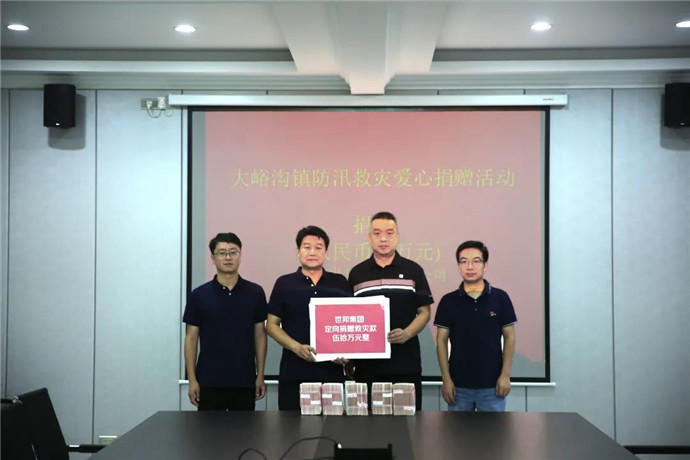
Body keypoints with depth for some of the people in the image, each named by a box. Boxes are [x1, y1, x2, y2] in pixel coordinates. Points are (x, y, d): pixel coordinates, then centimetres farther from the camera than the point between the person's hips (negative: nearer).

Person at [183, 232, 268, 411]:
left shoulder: (255, 293, 1)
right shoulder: (199, 295, -2)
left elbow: (260, 334, 5)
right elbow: (191, 338, 1)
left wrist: (260, 375, 1)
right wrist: (192, 379, -5)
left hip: (244, 381, 1)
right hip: (209, 381, -1)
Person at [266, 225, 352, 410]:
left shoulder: (340, 283, 9)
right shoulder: (284, 284, 6)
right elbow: (272, 325, 4)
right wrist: (297, 347, -11)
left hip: (332, 370, 1)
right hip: (294, 372, -1)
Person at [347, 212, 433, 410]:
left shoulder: (413, 270, 6)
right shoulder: (357, 273, 9)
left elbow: (424, 312, 5)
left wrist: (406, 334, -14)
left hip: (406, 363, -1)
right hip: (367, 364, 1)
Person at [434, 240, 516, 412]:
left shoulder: (500, 298, -1)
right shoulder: (448, 301, 0)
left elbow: (509, 337, 2)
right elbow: (441, 341, 1)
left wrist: (505, 375, -4)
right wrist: (446, 379, -4)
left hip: (492, 384, 0)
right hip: (459, 385, 1)